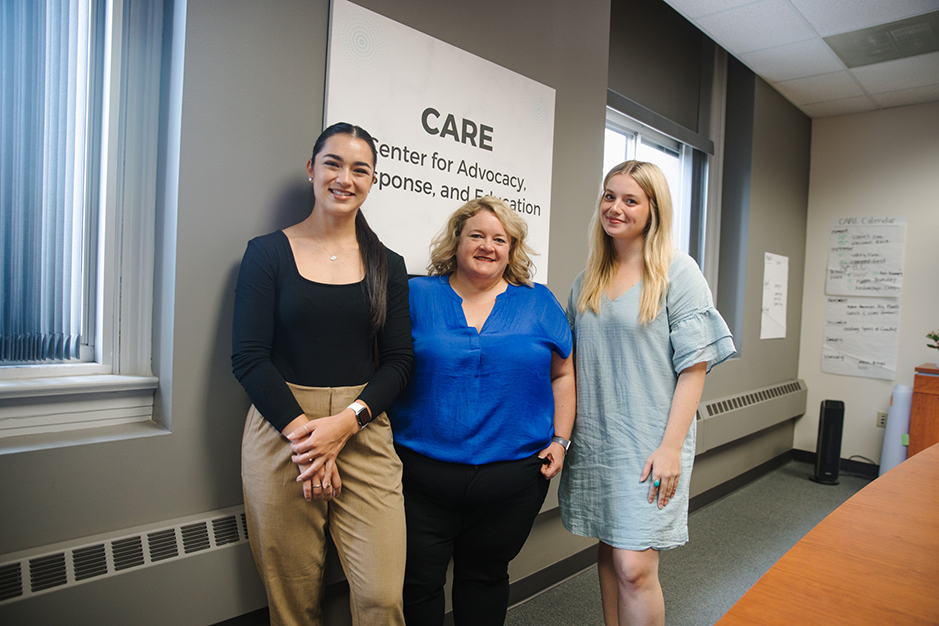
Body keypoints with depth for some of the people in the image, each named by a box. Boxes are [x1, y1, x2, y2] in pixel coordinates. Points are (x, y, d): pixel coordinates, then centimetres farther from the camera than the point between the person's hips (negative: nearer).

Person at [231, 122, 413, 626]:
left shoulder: (387, 266, 8)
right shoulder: (268, 253, 3)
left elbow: (399, 360, 4)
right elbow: (249, 358, -3)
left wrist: (344, 422, -11)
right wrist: (303, 431, -13)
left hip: (363, 432, 2)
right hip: (281, 432, -1)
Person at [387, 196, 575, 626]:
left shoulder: (539, 304, 5)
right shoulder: (416, 296, 1)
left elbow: (562, 374, 11)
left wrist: (559, 439, 3)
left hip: (513, 475, 1)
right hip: (423, 473, -1)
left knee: (485, 575, 18)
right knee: (418, 582, 9)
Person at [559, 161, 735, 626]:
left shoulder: (677, 272, -5)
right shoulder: (588, 279, 10)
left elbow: (694, 365, -9)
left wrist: (671, 447, -15)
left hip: (649, 443, -5)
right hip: (594, 440, 5)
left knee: (634, 568, -5)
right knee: (608, 552, 15)